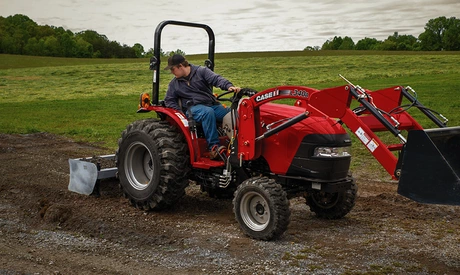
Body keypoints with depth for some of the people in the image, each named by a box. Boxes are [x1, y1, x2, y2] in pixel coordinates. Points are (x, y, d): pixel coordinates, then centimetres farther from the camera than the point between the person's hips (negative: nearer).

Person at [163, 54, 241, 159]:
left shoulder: (201, 71, 6)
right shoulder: (174, 84, 16)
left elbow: (216, 79, -9)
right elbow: (169, 100, 19)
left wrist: (229, 86, -30)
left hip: (212, 104, 1)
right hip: (193, 108, -1)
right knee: (208, 112, -37)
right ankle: (213, 148, -44)